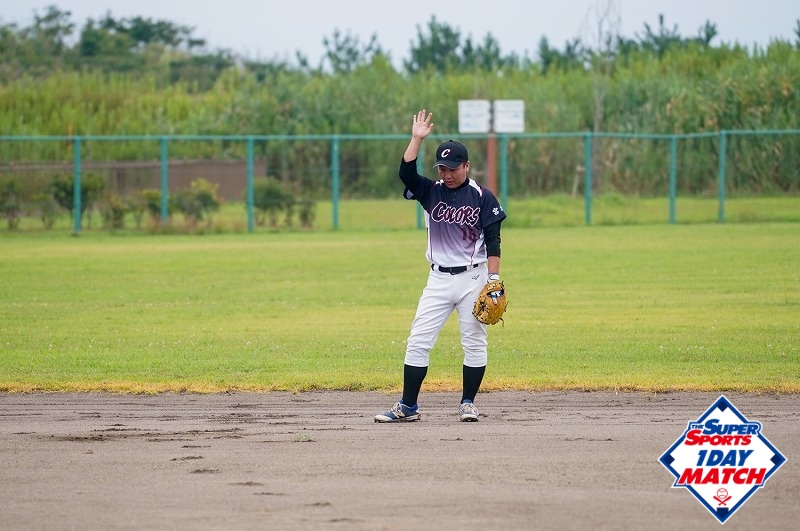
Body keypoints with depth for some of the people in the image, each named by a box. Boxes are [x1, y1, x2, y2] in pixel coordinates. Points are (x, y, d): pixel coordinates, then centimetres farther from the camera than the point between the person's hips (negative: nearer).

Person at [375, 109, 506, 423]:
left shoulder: (482, 197, -2)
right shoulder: (431, 192, 5)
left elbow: (493, 241, -4)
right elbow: (406, 173, -12)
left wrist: (494, 279, -11)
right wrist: (417, 139, -17)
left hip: (473, 278, -3)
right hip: (439, 279, 3)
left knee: (474, 343, 1)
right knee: (418, 341, -3)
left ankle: (468, 403, 12)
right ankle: (408, 407, 0)